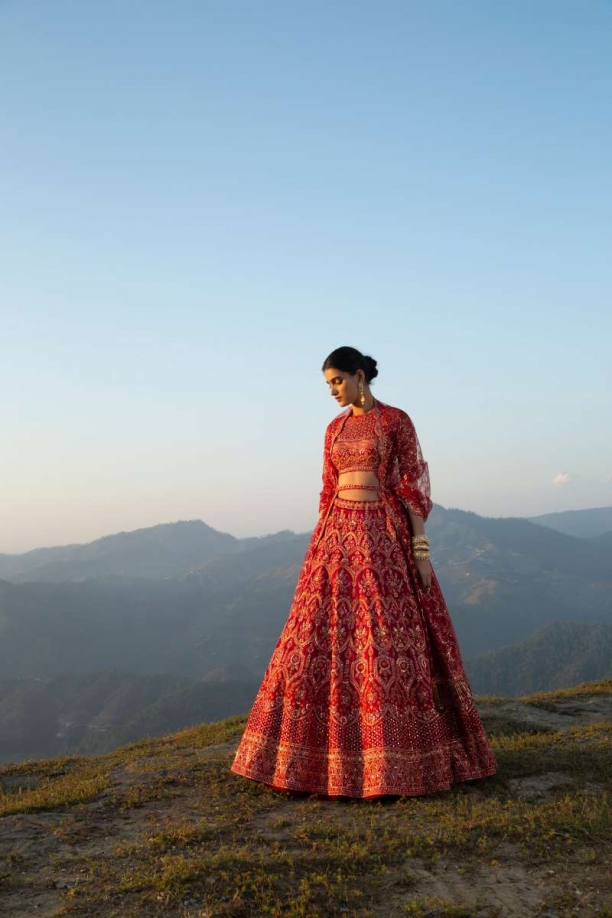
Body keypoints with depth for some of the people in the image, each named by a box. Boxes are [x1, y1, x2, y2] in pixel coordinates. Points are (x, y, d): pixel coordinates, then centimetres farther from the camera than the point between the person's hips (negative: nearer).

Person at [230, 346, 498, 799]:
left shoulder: (397, 421, -3)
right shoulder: (335, 428, 13)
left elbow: (414, 485, -7)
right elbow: (328, 490, 15)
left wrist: (420, 549, -12)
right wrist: (320, 548, 12)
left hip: (384, 535, -5)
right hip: (339, 535, 5)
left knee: (390, 637, -6)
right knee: (323, 638, 3)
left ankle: (400, 755, 8)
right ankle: (335, 750, 14)